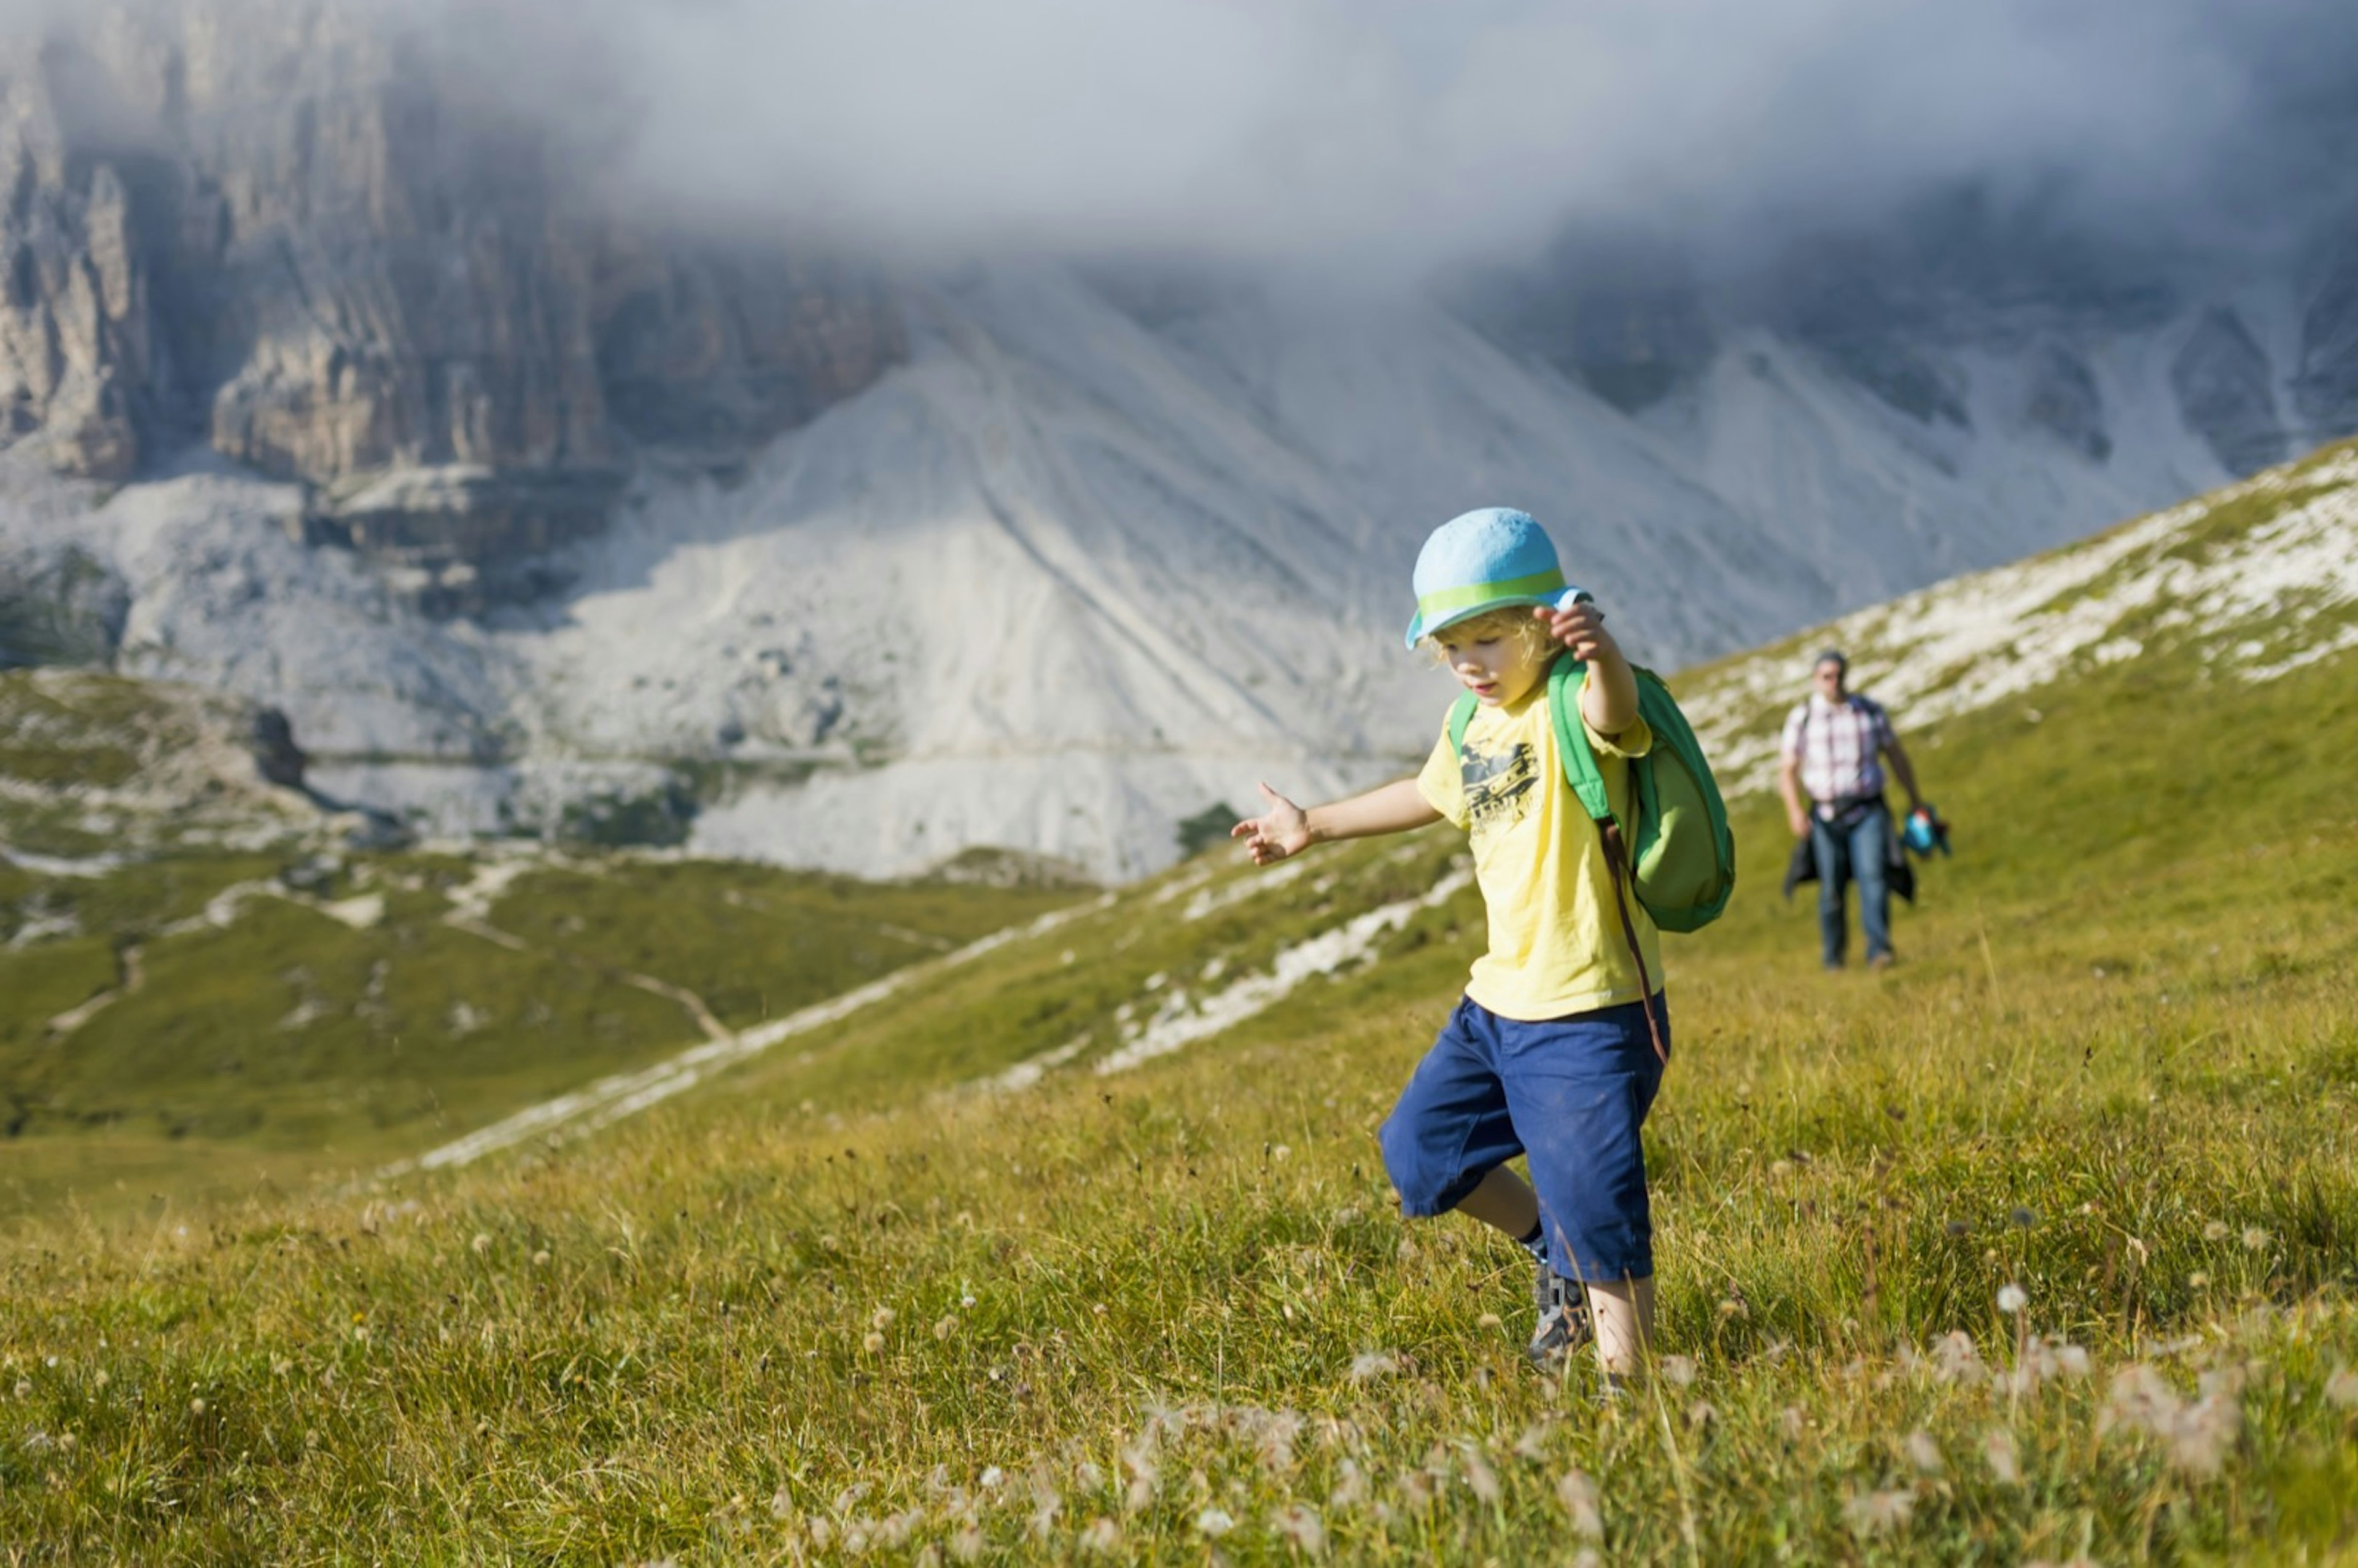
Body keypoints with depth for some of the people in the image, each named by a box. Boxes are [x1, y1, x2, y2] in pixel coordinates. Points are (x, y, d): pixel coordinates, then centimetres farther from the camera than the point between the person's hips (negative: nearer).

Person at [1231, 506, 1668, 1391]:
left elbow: (1615, 712, -43)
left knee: (1595, 1218, -7)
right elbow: (1432, 796, 31)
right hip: (1499, 1001, 9)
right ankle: (1548, 1248, 36)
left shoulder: (1570, 709, -17)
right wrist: (1316, 826, 44)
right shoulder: (1473, 728, 10)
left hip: (1588, 1017, -9)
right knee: (1419, 1150, 17)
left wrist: (1603, 655, -66)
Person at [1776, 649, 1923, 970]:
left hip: (1868, 812, 0)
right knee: (1831, 889, 0)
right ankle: (1833, 958, 14)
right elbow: (1788, 770, 1)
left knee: (1873, 875, -17)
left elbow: (1896, 755, 18)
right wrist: (1794, 809, -14)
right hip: (1826, 814, 0)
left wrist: (1915, 799, 18)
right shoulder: (1801, 719, 4)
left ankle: (1879, 951, -22)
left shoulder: (1872, 712, 9)